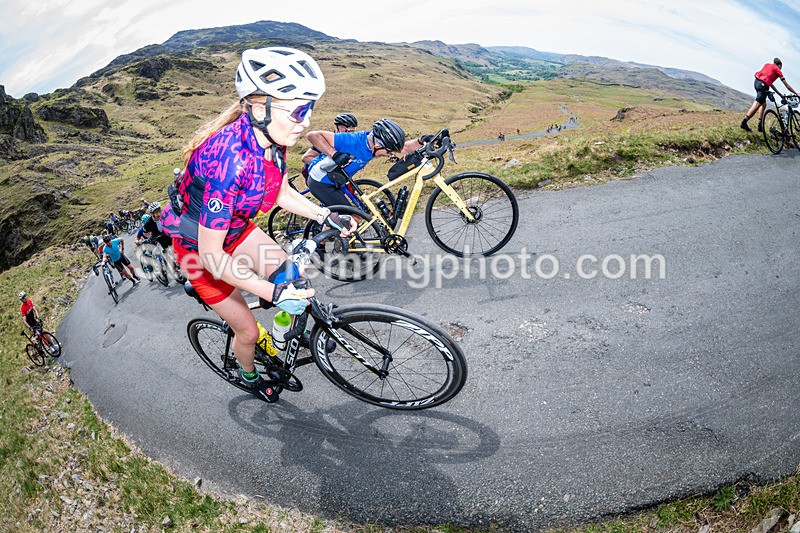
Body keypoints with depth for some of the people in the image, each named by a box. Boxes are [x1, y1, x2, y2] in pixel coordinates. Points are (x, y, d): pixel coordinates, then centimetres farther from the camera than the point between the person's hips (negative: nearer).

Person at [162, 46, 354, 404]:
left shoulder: (270, 137, -17)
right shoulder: (228, 160, -40)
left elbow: (281, 192, 4)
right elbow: (211, 256, -34)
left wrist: (324, 216, -9)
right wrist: (272, 292, -36)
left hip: (235, 229, 6)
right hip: (198, 247, -6)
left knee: (292, 281, -4)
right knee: (248, 330, 5)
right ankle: (249, 377, 38)